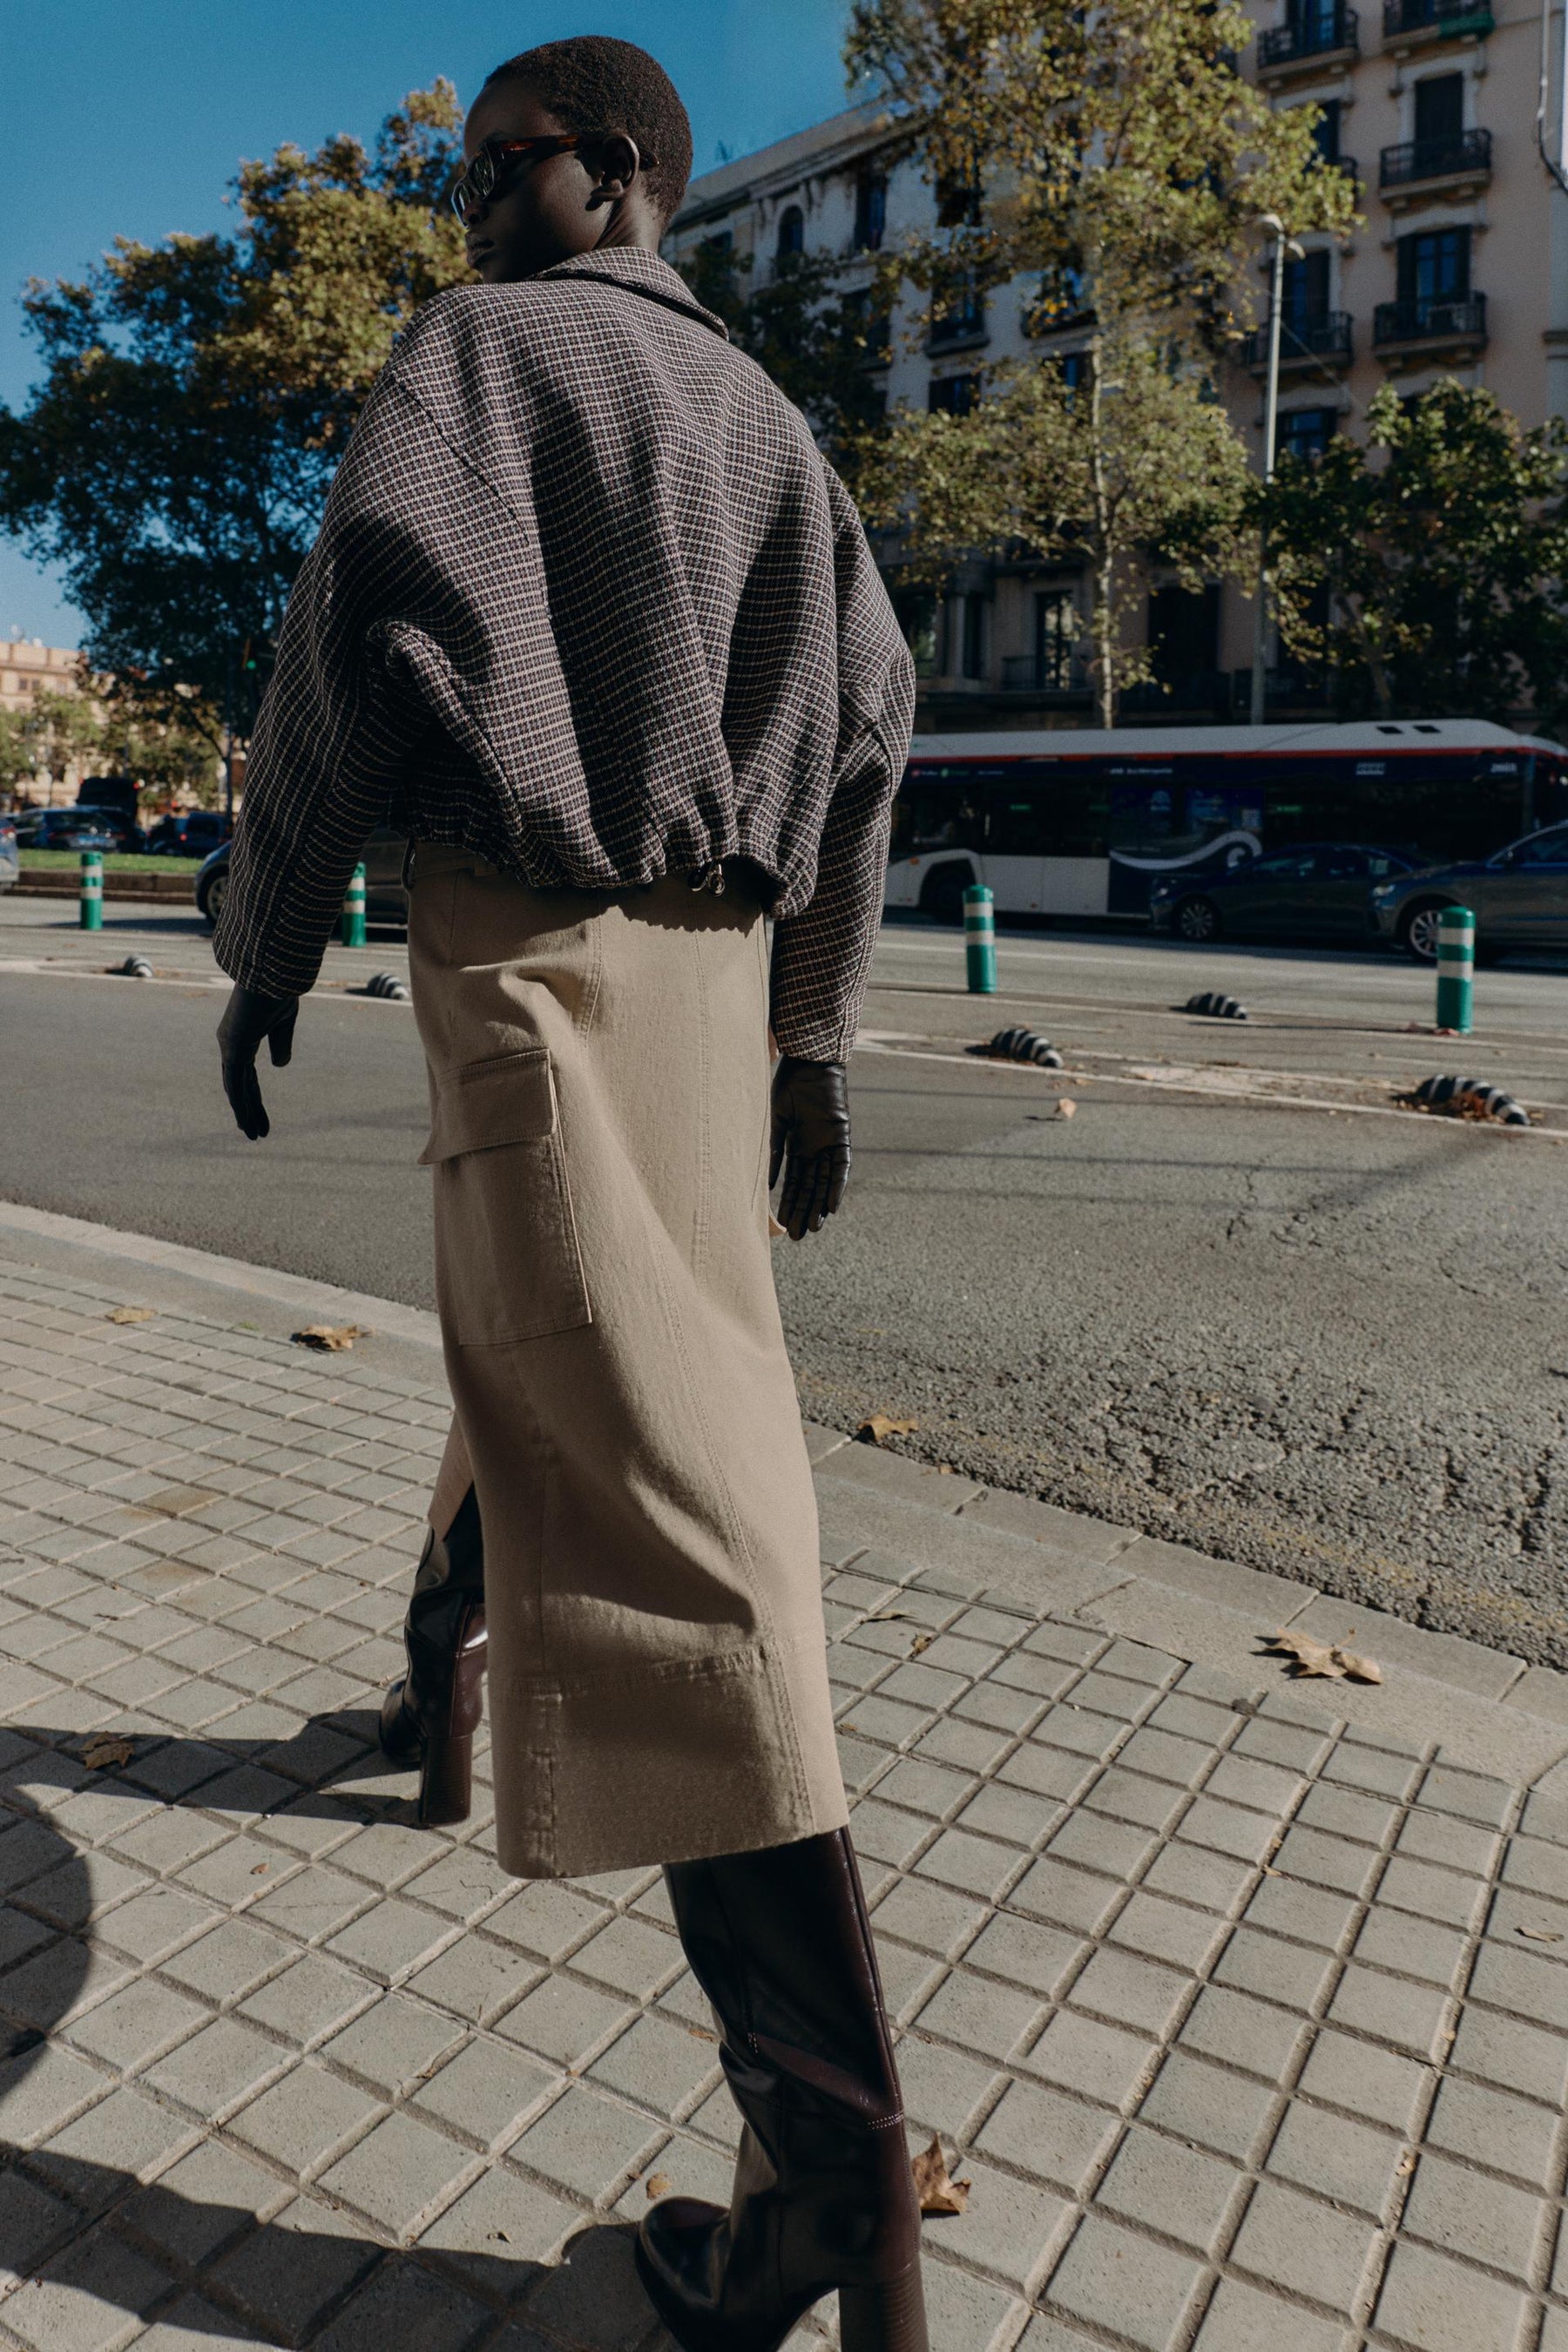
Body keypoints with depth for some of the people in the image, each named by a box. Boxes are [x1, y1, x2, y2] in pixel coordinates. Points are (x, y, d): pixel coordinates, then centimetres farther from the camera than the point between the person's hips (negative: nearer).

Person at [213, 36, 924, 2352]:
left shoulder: (483, 341, 5)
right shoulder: (765, 415, 23)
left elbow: (369, 611, -11)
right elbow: (867, 722, 16)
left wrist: (268, 935, -3)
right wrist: (818, 1034, 16)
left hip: (535, 933, -8)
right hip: (718, 952, 8)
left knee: (662, 1505, -15)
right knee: (549, 1353, 26)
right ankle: (441, 1684, 49)